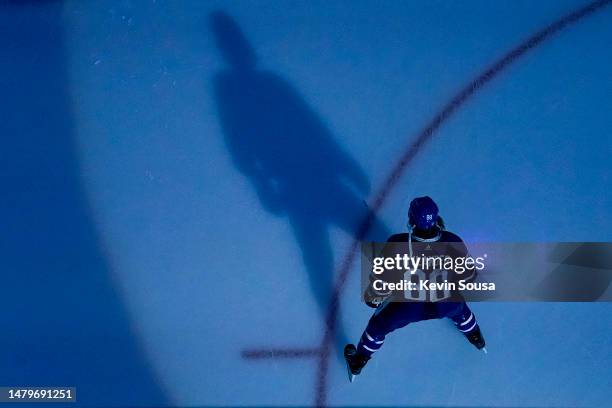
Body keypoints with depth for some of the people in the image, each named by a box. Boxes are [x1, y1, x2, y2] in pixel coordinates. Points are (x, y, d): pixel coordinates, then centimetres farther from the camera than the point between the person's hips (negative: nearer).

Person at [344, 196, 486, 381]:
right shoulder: (453, 243, -25)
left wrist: (372, 296, 2)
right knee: (460, 310, 39)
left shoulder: (397, 245, -32)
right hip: (446, 305, 2)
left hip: (406, 308, -2)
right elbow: (468, 277, -8)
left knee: (378, 325, 28)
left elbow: (382, 281, -21)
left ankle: (358, 362, 49)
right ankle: (476, 339, 66)